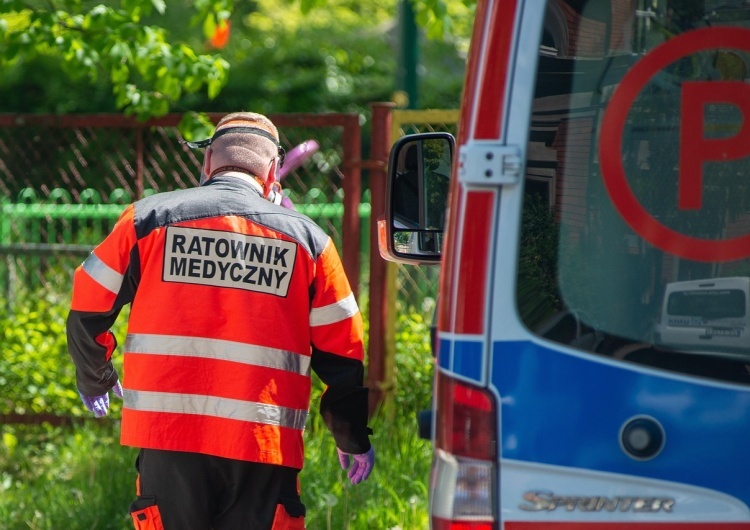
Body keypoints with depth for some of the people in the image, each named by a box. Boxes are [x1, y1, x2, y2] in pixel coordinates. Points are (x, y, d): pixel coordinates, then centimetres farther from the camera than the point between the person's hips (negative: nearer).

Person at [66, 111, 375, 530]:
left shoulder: (149, 218, 5)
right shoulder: (306, 238, 6)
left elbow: (88, 312, 11)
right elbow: (342, 354, 9)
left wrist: (95, 381, 30)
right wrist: (355, 440, 23)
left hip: (167, 436, 0)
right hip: (263, 447, 0)